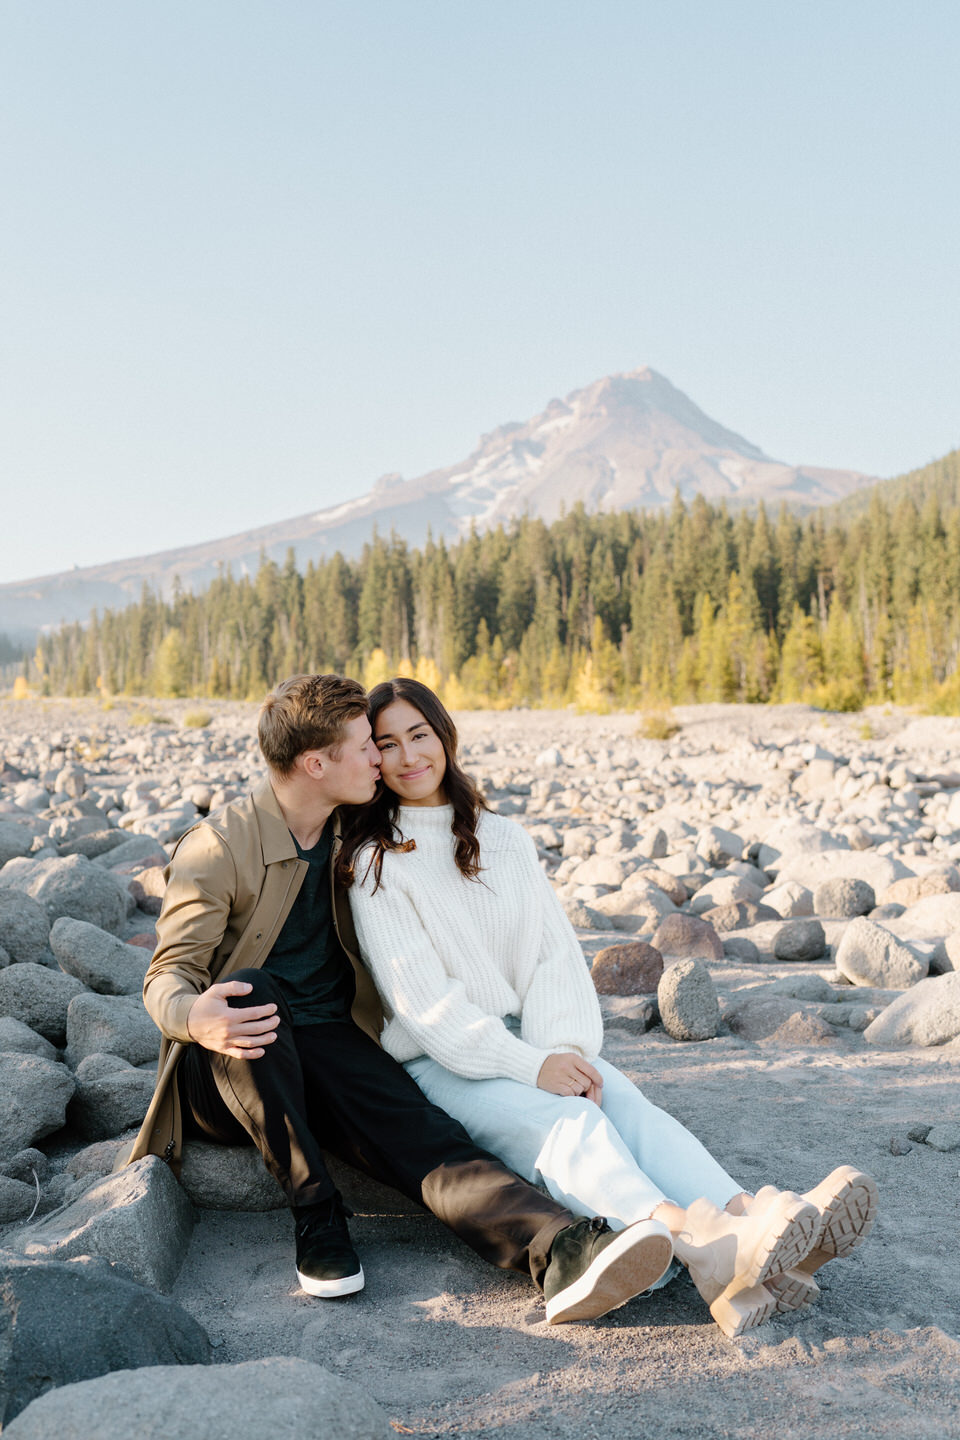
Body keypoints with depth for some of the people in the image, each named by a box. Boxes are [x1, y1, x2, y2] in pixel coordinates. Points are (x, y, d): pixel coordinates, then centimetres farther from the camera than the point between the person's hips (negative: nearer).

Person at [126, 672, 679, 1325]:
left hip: (328, 1044, 4)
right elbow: (168, 975, -11)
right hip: (227, 1067, -3)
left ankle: (564, 1253, -52)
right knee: (252, 991, -38)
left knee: (426, 1135, -26)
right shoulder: (217, 848, -9)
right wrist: (195, 1016, -37)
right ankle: (315, 1213, -26)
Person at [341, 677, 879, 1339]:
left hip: (537, 1042, 4)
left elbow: (553, 950, 7)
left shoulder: (506, 840, 15)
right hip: (443, 1062, -4)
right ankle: (700, 1243, -58)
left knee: (628, 1106, -26)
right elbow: (421, 994, -10)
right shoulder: (373, 864, -1)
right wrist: (532, 1066, -19)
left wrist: (564, 1047, -12)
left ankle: (750, 1216, -52)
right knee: (568, 1123, -32)